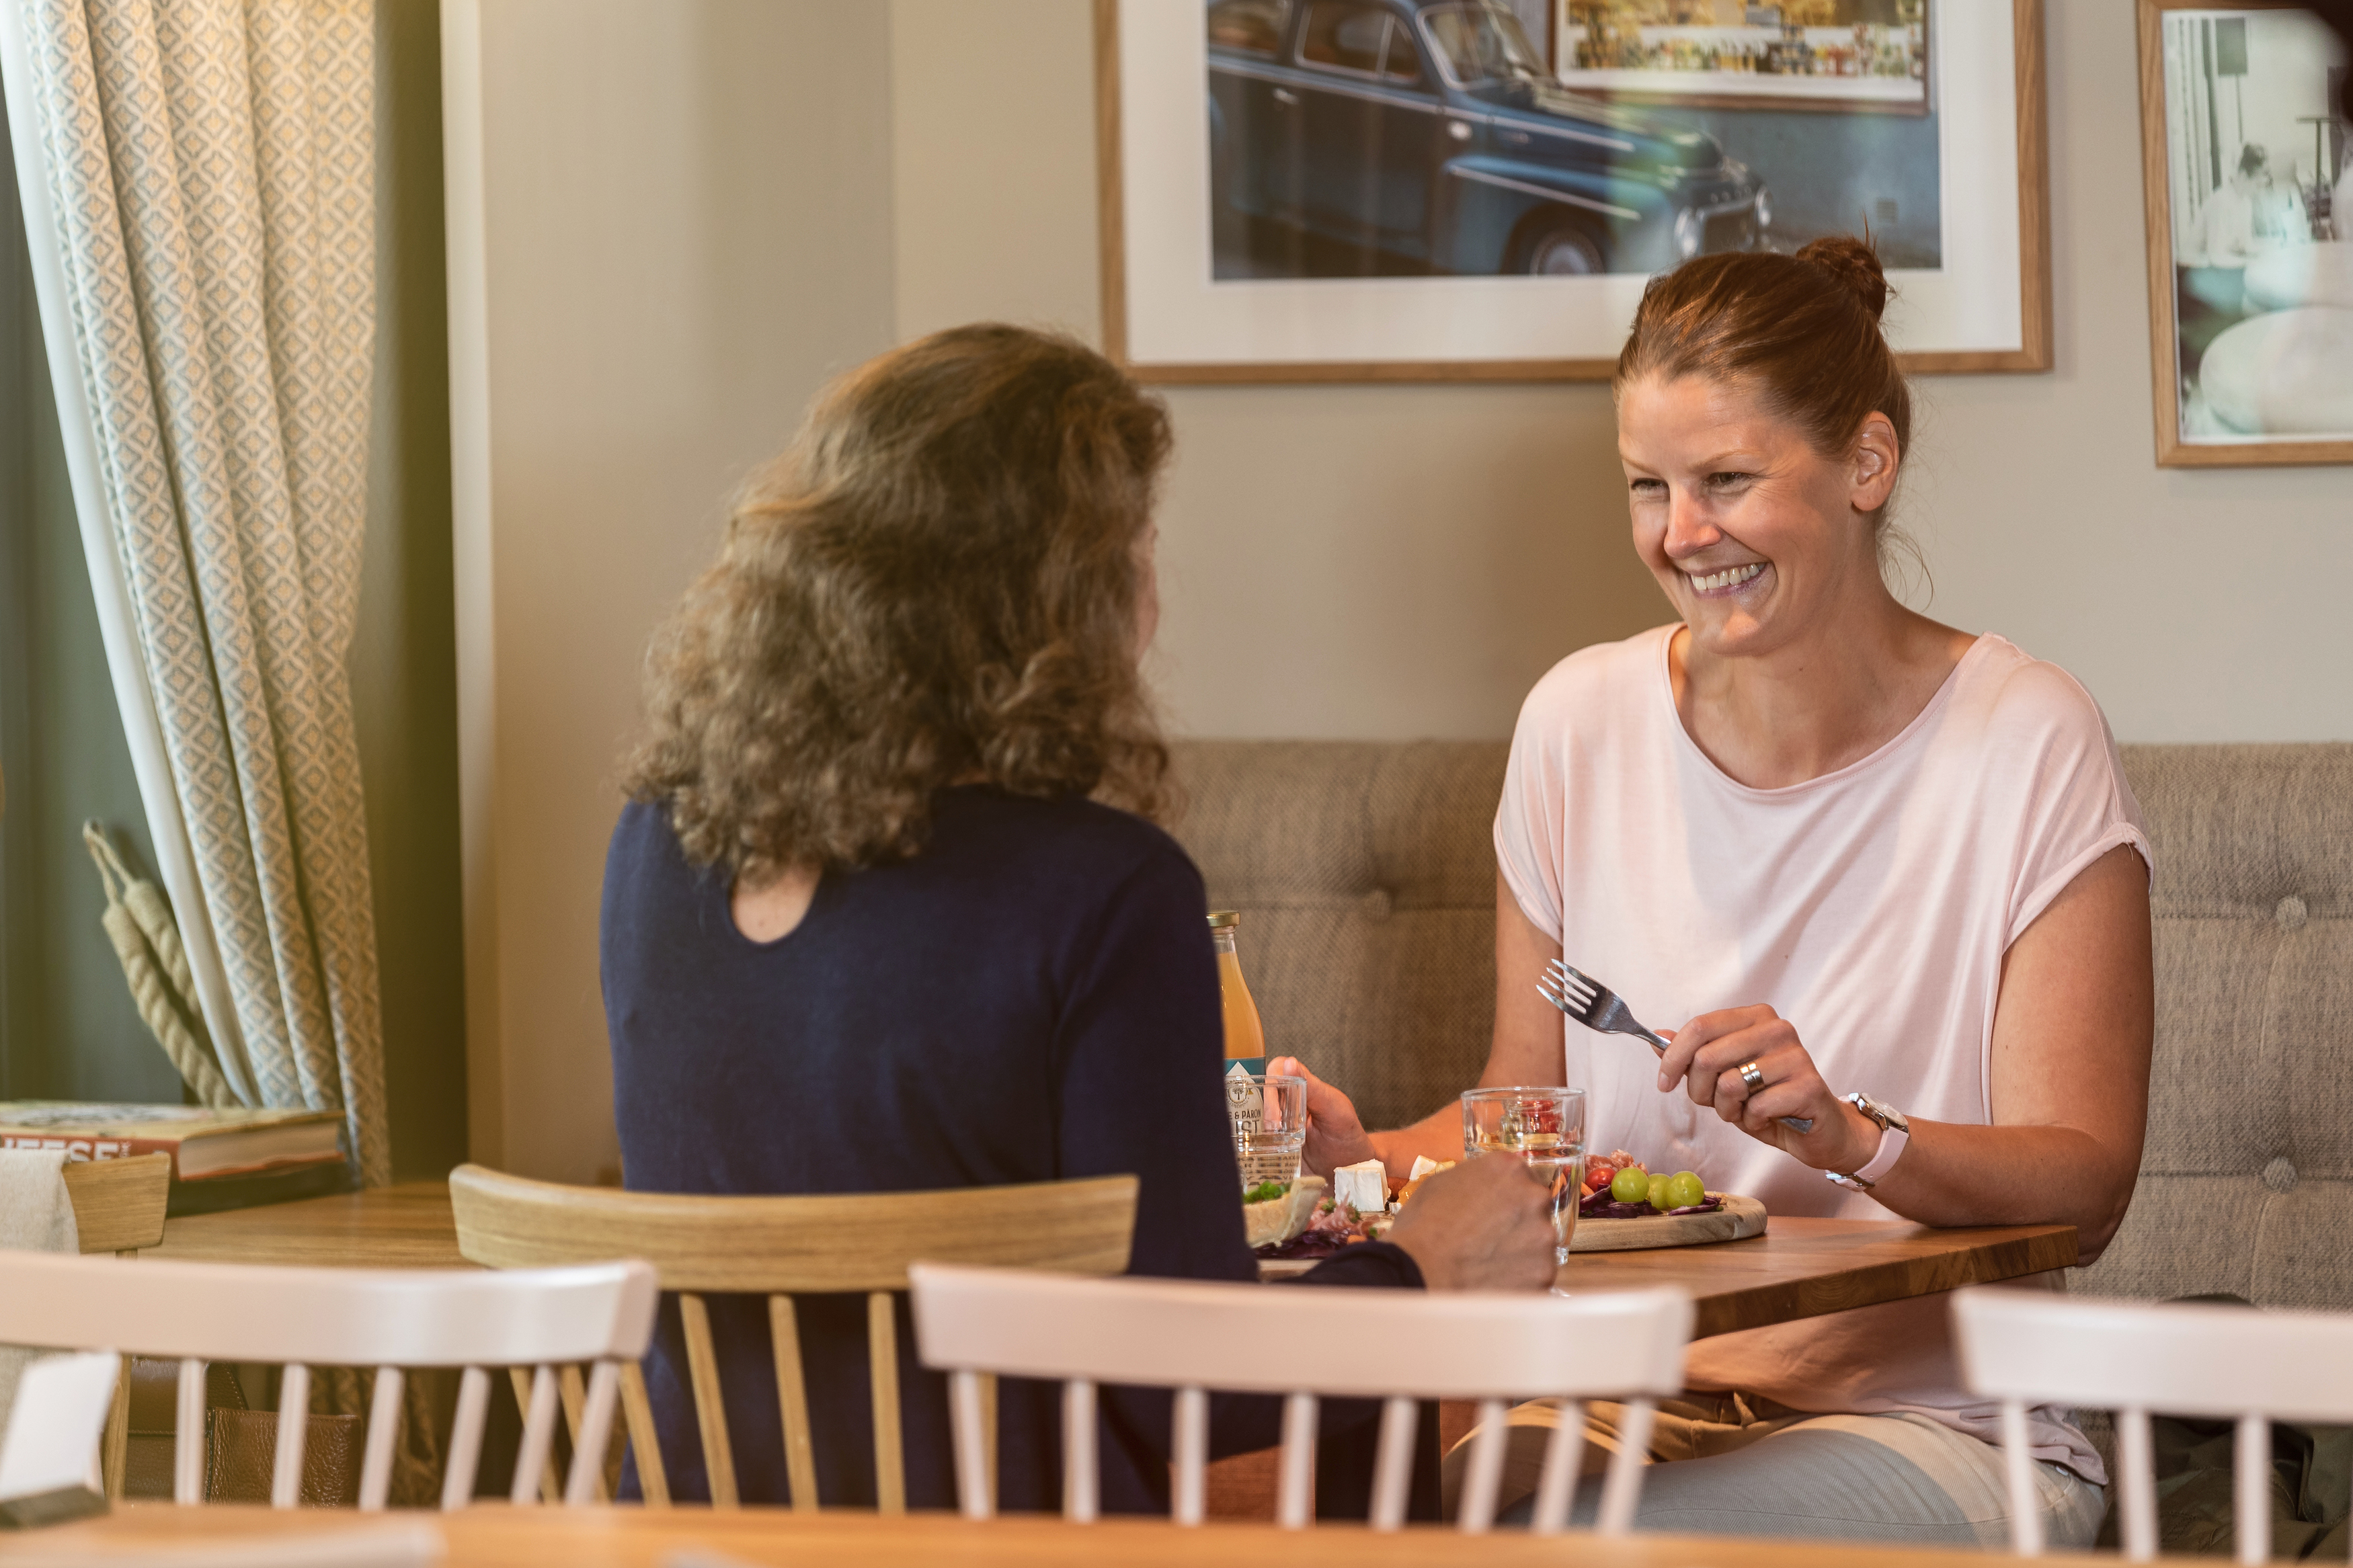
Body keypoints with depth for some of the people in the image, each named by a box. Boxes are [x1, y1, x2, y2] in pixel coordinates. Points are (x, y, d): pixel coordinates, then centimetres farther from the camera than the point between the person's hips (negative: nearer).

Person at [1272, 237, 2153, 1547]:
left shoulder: (2026, 746, -6)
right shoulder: (1581, 723, 6)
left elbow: (2084, 1186, -10)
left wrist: (1853, 1135, -28)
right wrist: (1374, 1157, -6)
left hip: (1939, 1424, -4)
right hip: (1632, 1402, 4)